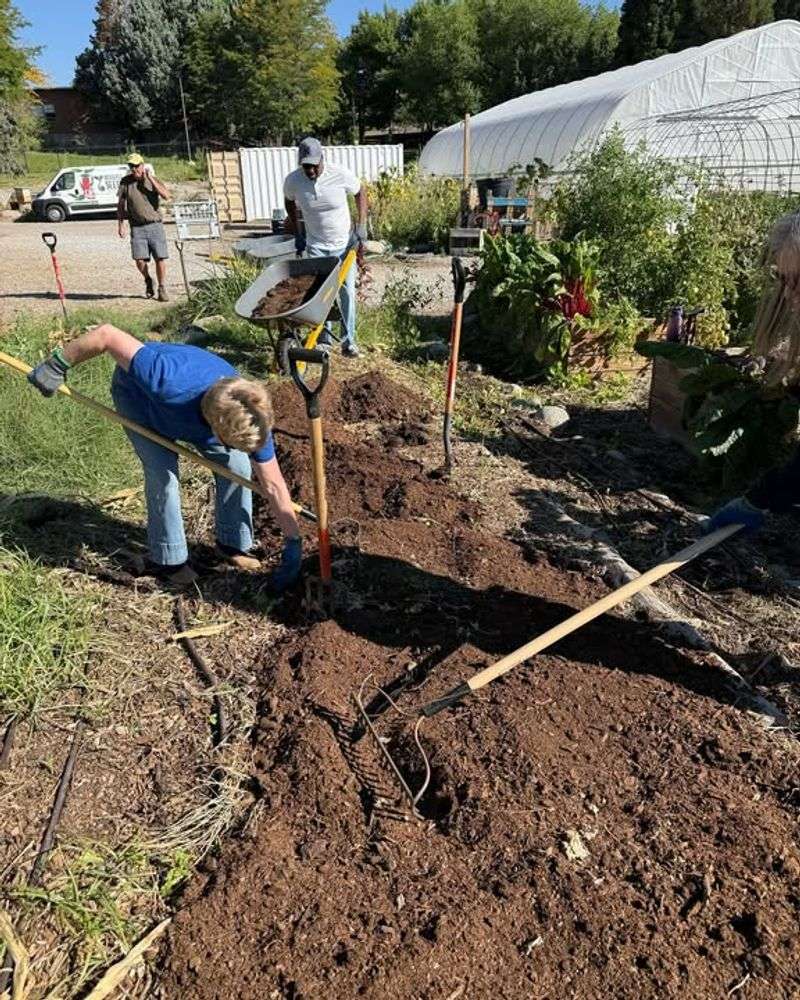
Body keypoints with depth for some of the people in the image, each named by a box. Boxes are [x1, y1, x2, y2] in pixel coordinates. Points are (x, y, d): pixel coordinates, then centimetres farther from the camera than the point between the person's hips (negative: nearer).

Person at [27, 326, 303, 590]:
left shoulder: (253, 421, -34)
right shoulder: (170, 382, -49)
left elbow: (274, 485, -22)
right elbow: (107, 334, -38)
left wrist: (293, 543, -18)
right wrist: (58, 365, -23)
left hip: (195, 402, 3)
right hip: (137, 394, -3)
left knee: (237, 466, -8)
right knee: (163, 473, -20)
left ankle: (233, 544, 13)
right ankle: (169, 560, 0)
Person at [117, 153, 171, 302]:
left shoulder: (153, 179, 4)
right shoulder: (125, 182, 6)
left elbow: (166, 195, -14)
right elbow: (120, 204, 10)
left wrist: (150, 179, -13)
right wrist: (120, 224, 4)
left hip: (155, 224, 0)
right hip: (137, 227, 1)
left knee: (160, 258, -4)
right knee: (140, 259, -9)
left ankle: (162, 289, 11)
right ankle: (148, 281, 21)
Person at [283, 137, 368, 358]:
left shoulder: (341, 174, -18)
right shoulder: (292, 180, -13)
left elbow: (361, 192, 0)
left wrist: (361, 225, -7)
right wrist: (297, 235, 7)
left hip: (345, 243, -1)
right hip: (316, 246, 1)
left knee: (347, 292, -1)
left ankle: (349, 341, 8)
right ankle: (323, 340, 12)